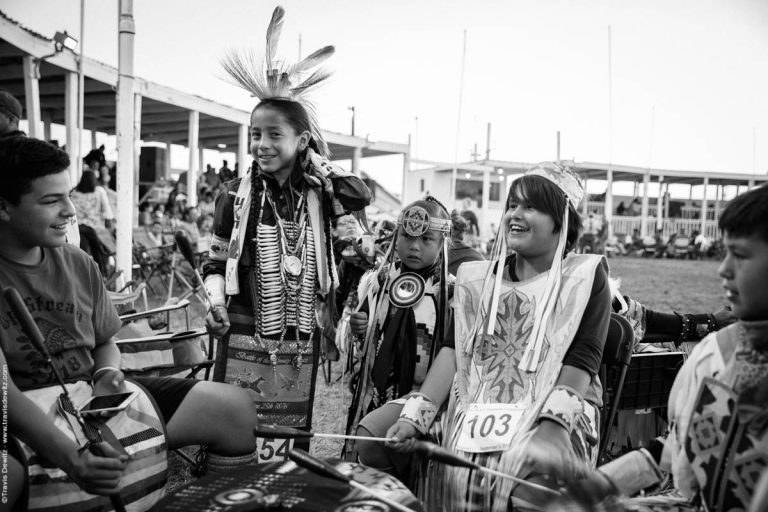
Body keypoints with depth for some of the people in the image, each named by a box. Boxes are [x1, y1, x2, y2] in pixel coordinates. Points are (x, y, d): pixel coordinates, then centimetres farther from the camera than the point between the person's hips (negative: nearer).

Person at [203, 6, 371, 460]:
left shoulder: (316, 195, 5)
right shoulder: (236, 196, 1)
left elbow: (362, 195, -12)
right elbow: (216, 263, 4)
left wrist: (315, 162, -4)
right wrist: (215, 305, -12)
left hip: (301, 346, 2)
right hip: (245, 342, -1)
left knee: (293, 435, 11)